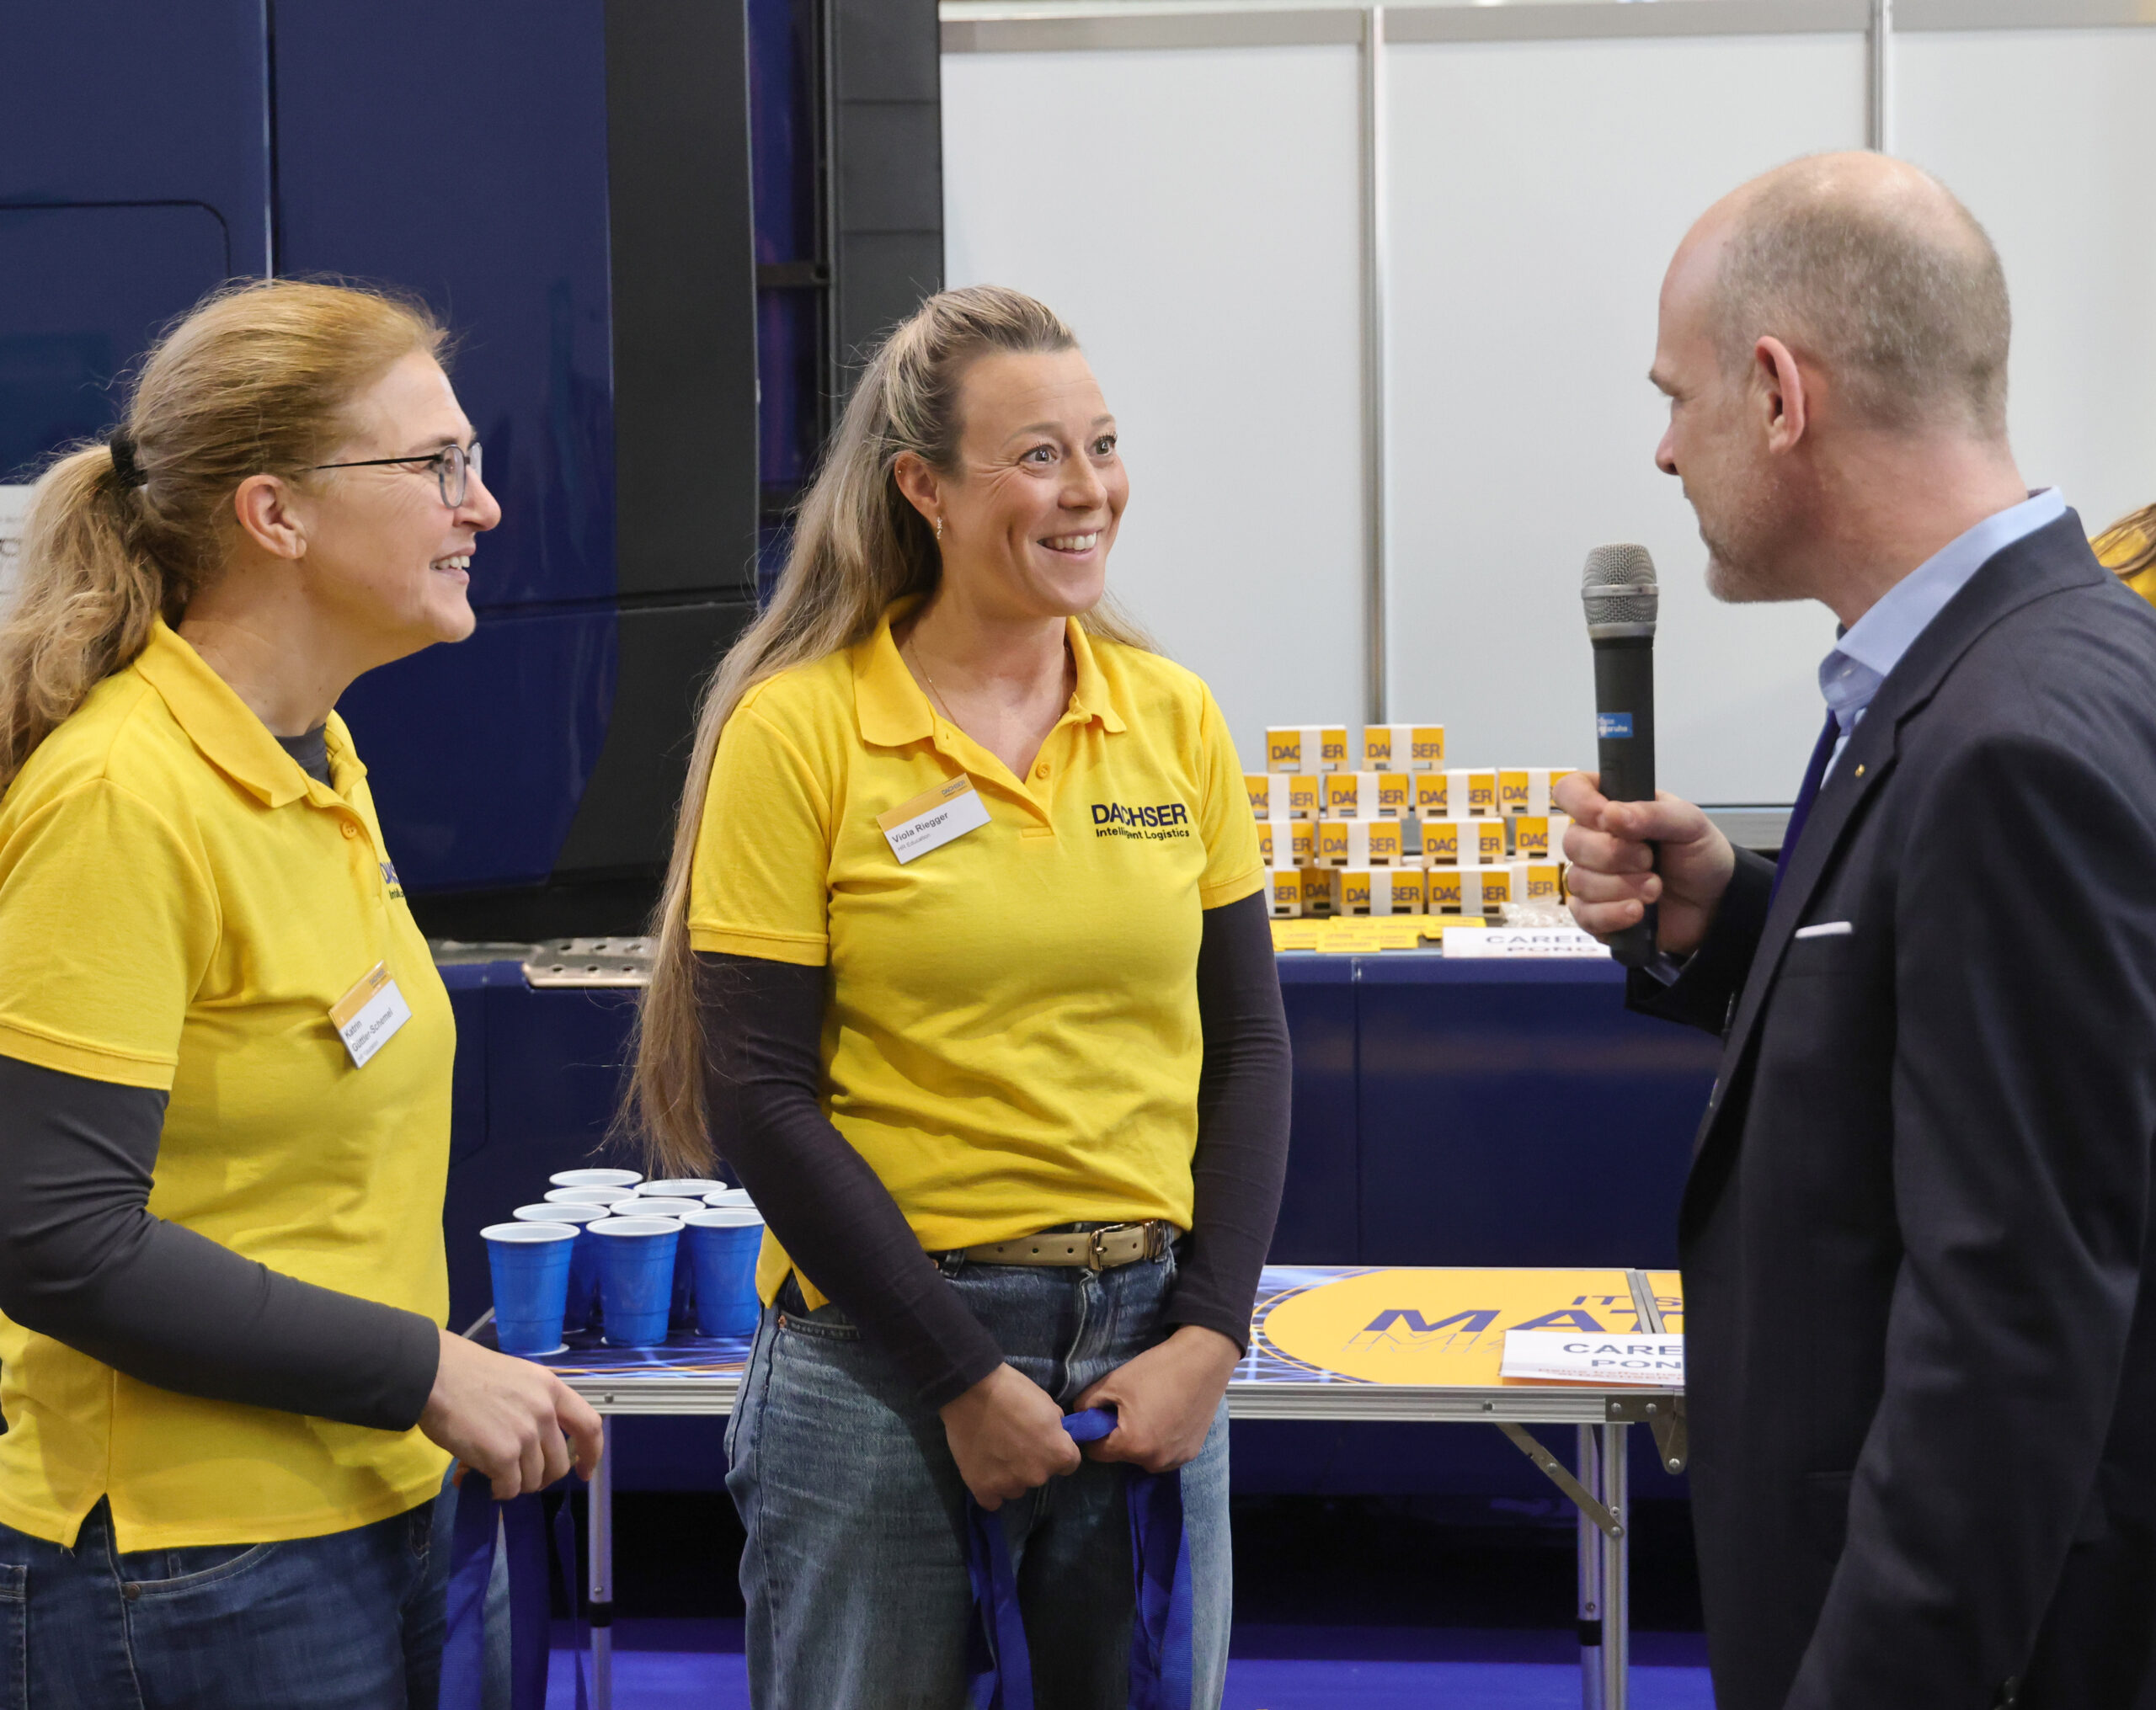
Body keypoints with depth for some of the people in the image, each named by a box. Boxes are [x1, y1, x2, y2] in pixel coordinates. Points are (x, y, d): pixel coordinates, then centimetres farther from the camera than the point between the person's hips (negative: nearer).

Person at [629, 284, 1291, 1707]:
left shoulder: (1175, 718, 4)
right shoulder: (799, 729, -7)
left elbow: (1246, 1043, 8)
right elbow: (759, 1096, -9)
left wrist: (1208, 1335, -3)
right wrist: (965, 1377, -10)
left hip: (1150, 1343, 4)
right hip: (883, 1357, -3)